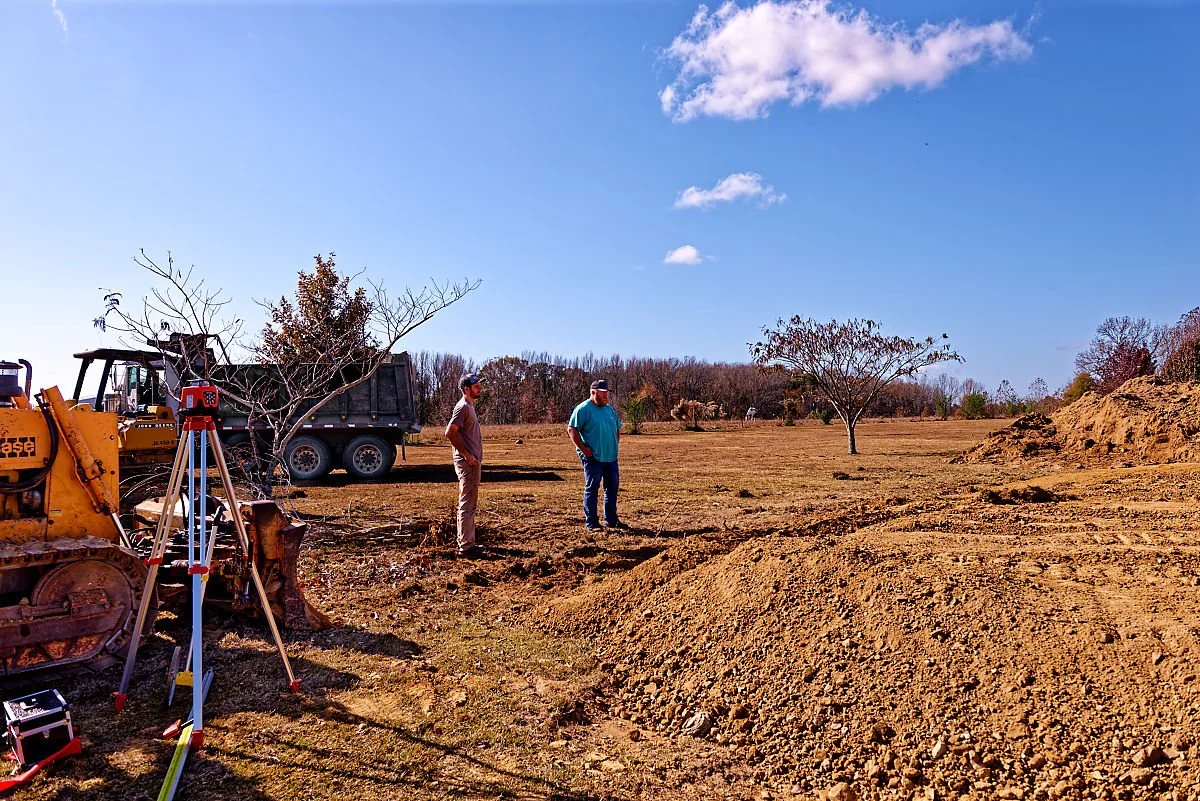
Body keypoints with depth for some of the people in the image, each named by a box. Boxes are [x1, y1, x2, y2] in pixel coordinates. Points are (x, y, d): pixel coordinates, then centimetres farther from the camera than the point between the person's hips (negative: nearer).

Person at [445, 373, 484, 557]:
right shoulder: (463, 407, -14)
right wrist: (466, 455, -20)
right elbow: (450, 432, -23)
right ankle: (465, 547, -3)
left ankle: (466, 542, 25)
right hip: (467, 463, -10)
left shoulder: (470, 406, 16)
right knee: (467, 504, -7)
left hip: (472, 462, 10)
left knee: (469, 504, 16)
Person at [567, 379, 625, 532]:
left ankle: (611, 520, 23)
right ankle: (591, 523, 3)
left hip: (611, 456, 7)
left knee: (613, 487, 11)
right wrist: (583, 448, -16)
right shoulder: (583, 409, -8)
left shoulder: (609, 409, 15)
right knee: (592, 488, -3)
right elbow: (571, 429, -13)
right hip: (593, 457, -7)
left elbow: (617, 428, 26)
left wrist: (615, 445, 13)